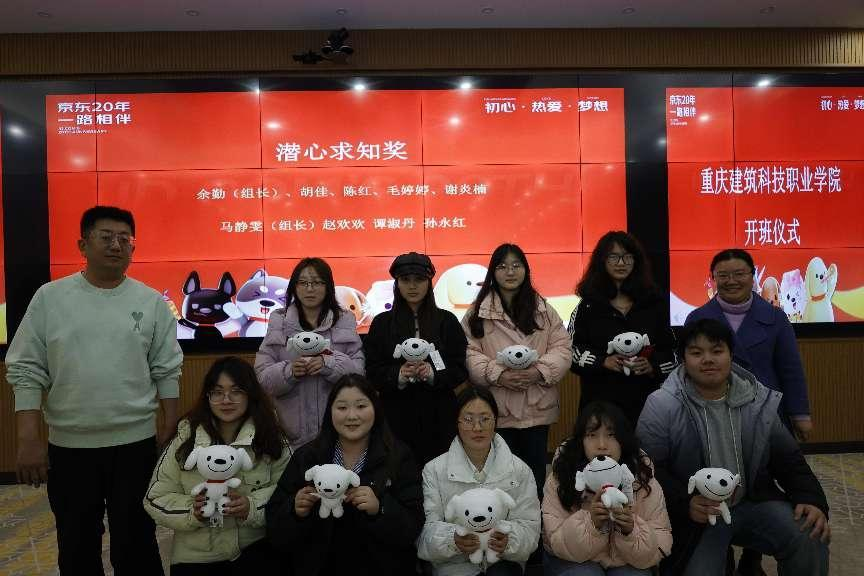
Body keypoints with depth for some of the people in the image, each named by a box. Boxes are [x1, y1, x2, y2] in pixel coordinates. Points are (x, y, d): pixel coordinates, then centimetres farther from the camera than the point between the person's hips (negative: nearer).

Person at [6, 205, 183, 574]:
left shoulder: (152, 302, -2)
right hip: (68, 445, 1)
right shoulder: (49, 297, -2)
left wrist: (169, 435, -1)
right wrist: (29, 439, -6)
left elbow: (167, 372, 1)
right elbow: (26, 370, -2)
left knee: (136, 545, 11)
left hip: (136, 442, -1)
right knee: (76, 546, 17)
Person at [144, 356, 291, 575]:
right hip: (196, 557, 1)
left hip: (256, 549, -1)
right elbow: (155, 499, 1)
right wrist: (192, 512, -17)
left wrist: (253, 507, -22)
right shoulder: (184, 440, -1)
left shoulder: (271, 440, -3)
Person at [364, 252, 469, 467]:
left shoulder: (447, 321, 7)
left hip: (439, 418, 0)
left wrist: (433, 374, -15)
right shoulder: (382, 323, 8)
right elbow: (372, 372, 3)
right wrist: (398, 375, -16)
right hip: (397, 417, 0)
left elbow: (461, 369, 3)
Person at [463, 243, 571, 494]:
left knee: (536, 469, 13)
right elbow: (469, 352, -5)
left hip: (537, 408, 2)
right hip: (496, 409, -2)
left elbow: (562, 348, 3)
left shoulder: (543, 310, 7)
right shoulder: (478, 313, 0)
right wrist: (498, 375, -18)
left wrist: (539, 372, -14)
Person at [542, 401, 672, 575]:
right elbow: (560, 546, -17)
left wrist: (631, 530, -30)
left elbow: (659, 549, -11)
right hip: (572, 561, -2)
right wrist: (590, 522, -33)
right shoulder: (559, 481, -16)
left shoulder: (644, 482, -11)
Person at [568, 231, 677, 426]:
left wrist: (652, 366, -6)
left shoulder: (653, 302, 8)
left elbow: (670, 350, 12)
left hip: (644, 401, 2)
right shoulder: (589, 304, 3)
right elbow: (571, 349, 0)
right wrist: (603, 361, -13)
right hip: (600, 400, -1)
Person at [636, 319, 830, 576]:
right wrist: (685, 503, -26)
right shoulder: (661, 407, -14)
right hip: (694, 516, -3)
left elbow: (788, 458, 10)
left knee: (811, 539, -18)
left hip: (754, 504, 3)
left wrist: (811, 499, -5)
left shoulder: (758, 401, 1)